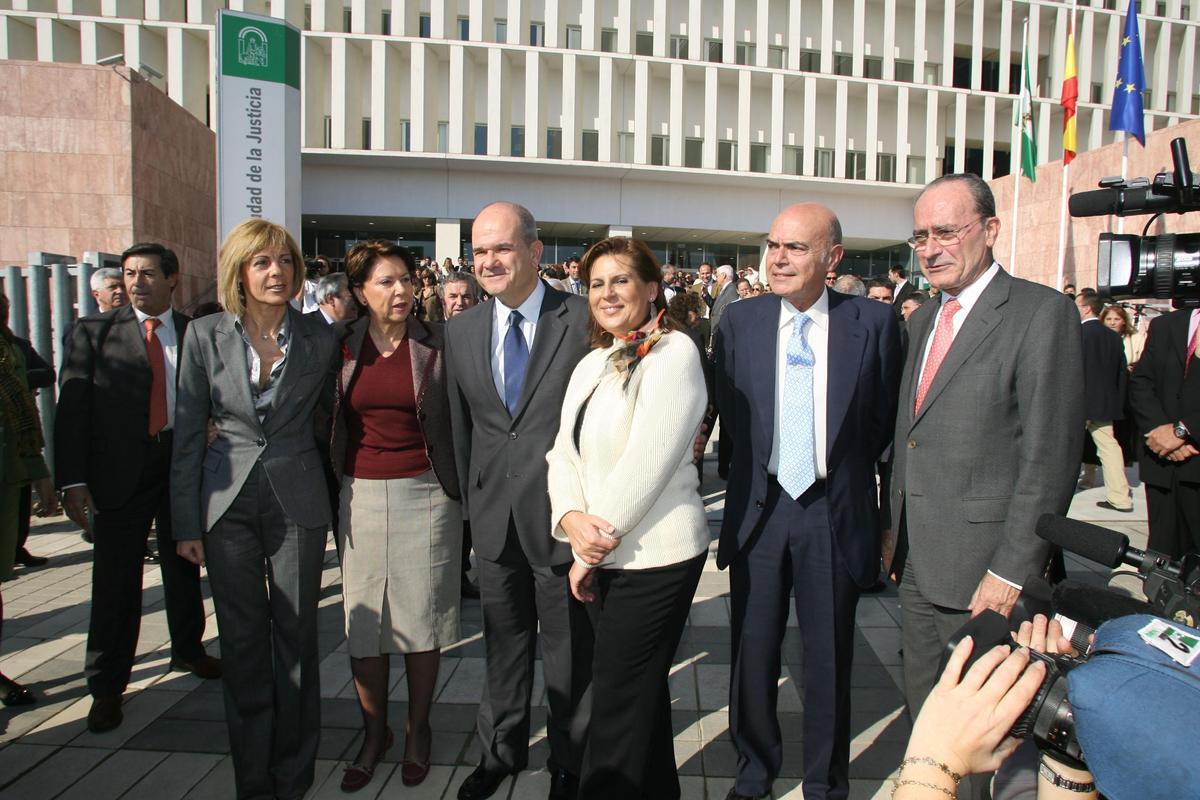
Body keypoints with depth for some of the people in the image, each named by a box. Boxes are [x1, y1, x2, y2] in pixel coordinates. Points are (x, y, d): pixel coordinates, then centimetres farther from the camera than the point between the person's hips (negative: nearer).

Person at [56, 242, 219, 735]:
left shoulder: (195, 333, 3)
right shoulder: (94, 331, -1)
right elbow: (72, 408, -5)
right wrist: (73, 480, -12)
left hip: (184, 465, 2)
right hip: (120, 471, -2)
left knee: (184, 567, 16)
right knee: (116, 580, 4)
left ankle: (188, 650, 37)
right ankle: (106, 687, 19)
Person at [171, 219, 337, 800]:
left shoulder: (319, 337, -2)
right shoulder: (205, 336, -2)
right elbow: (187, 434, 1)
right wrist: (186, 524, 1)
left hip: (298, 501, 0)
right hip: (228, 503, 1)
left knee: (297, 635, 7)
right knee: (242, 640, 9)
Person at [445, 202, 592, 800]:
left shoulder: (583, 319, -9)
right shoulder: (461, 330, 5)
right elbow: (461, 424, 10)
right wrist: (471, 501, 8)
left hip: (562, 513, -4)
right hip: (493, 518, 4)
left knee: (568, 649, 13)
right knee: (503, 643, 21)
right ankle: (501, 751, 43)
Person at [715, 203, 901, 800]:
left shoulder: (874, 323, -6)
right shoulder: (739, 320, 0)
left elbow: (882, 421, 2)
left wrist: (840, 475, 5)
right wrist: (762, 469, 8)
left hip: (834, 512, -1)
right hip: (759, 506, 2)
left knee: (828, 659, 13)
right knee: (752, 651, 14)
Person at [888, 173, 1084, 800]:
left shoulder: (1041, 312, -11)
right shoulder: (924, 318, 13)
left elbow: (1051, 455, -16)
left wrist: (1012, 571, -17)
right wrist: (894, 529, 12)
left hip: (983, 564, -7)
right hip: (919, 564, 7)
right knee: (923, 709, 18)